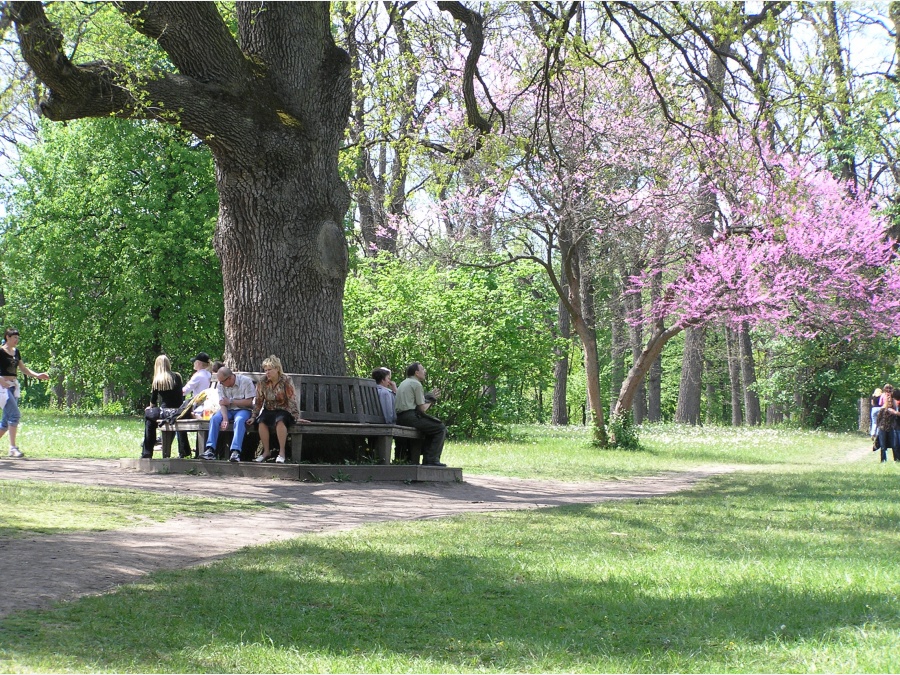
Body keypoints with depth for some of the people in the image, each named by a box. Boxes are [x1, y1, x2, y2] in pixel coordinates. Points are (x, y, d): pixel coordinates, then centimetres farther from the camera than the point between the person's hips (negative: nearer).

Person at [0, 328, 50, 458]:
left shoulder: (16, 352, 15)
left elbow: (23, 368, 22)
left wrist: (37, 375, 10)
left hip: (14, 386, 8)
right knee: (15, 414, -17)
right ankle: (13, 448, -17)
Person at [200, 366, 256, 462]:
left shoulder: (246, 381, -12)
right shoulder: (220, 385, 2)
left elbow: (249, 402, -15)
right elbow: (222, 403, -5)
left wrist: (231, 402, -14)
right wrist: (225, 418, -22)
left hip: (243, 410, -4)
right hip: (228, 410, 4)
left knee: (239, 420, -37)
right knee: (214, 419, -24)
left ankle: (235, 451, -47)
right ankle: (210, 450, -30)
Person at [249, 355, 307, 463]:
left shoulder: (286, 381, -11)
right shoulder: (262, 382, -1)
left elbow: (292, 400, -14)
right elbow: (258, 401, 4)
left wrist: (297, 418, -18)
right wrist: (253, 416, -2)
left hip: (284, 410, -3)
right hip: (268, 410, 3)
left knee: (280, 421, -37)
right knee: (261, 422, -30)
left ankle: (282, 452, -33)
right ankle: (266, 451, -19)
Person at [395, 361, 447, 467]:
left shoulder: (403, 383, 24)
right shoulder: (416, 384, -5)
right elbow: (422, 408, -8)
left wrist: (429, 397, 24)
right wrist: (430, 401, 12)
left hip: (400, 418, 10)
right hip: (410, 417, -10)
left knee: (432, 427, 25)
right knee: (441, 428, -5)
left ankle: (427, 460, 15)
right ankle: (432, 460, -11)